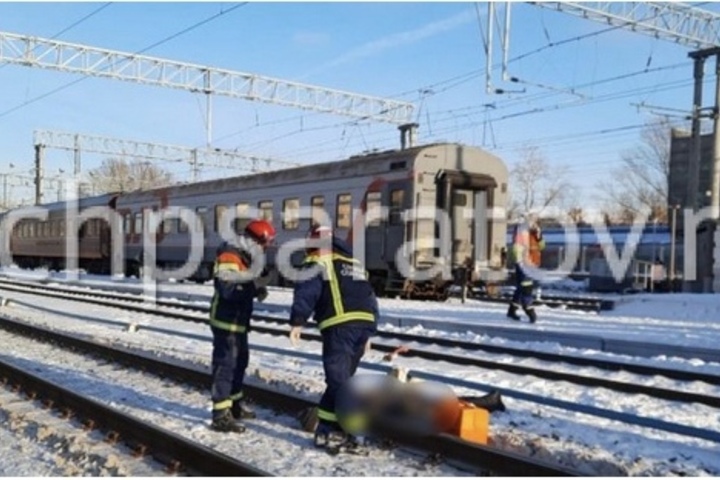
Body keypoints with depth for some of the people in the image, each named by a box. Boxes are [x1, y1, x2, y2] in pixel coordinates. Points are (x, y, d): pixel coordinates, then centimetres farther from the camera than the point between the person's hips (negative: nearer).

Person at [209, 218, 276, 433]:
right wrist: (255, 285, -33)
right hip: (226, 322, -10)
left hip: (238, 321, 10)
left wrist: (258, 288, -2)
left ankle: (234, 404, 34)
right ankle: (220, 416, -4)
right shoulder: (229, 257, -19)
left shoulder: (245, 257, 13)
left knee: (240, 362, 19)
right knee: (225, 365, -8)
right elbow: (228, 289, -30)